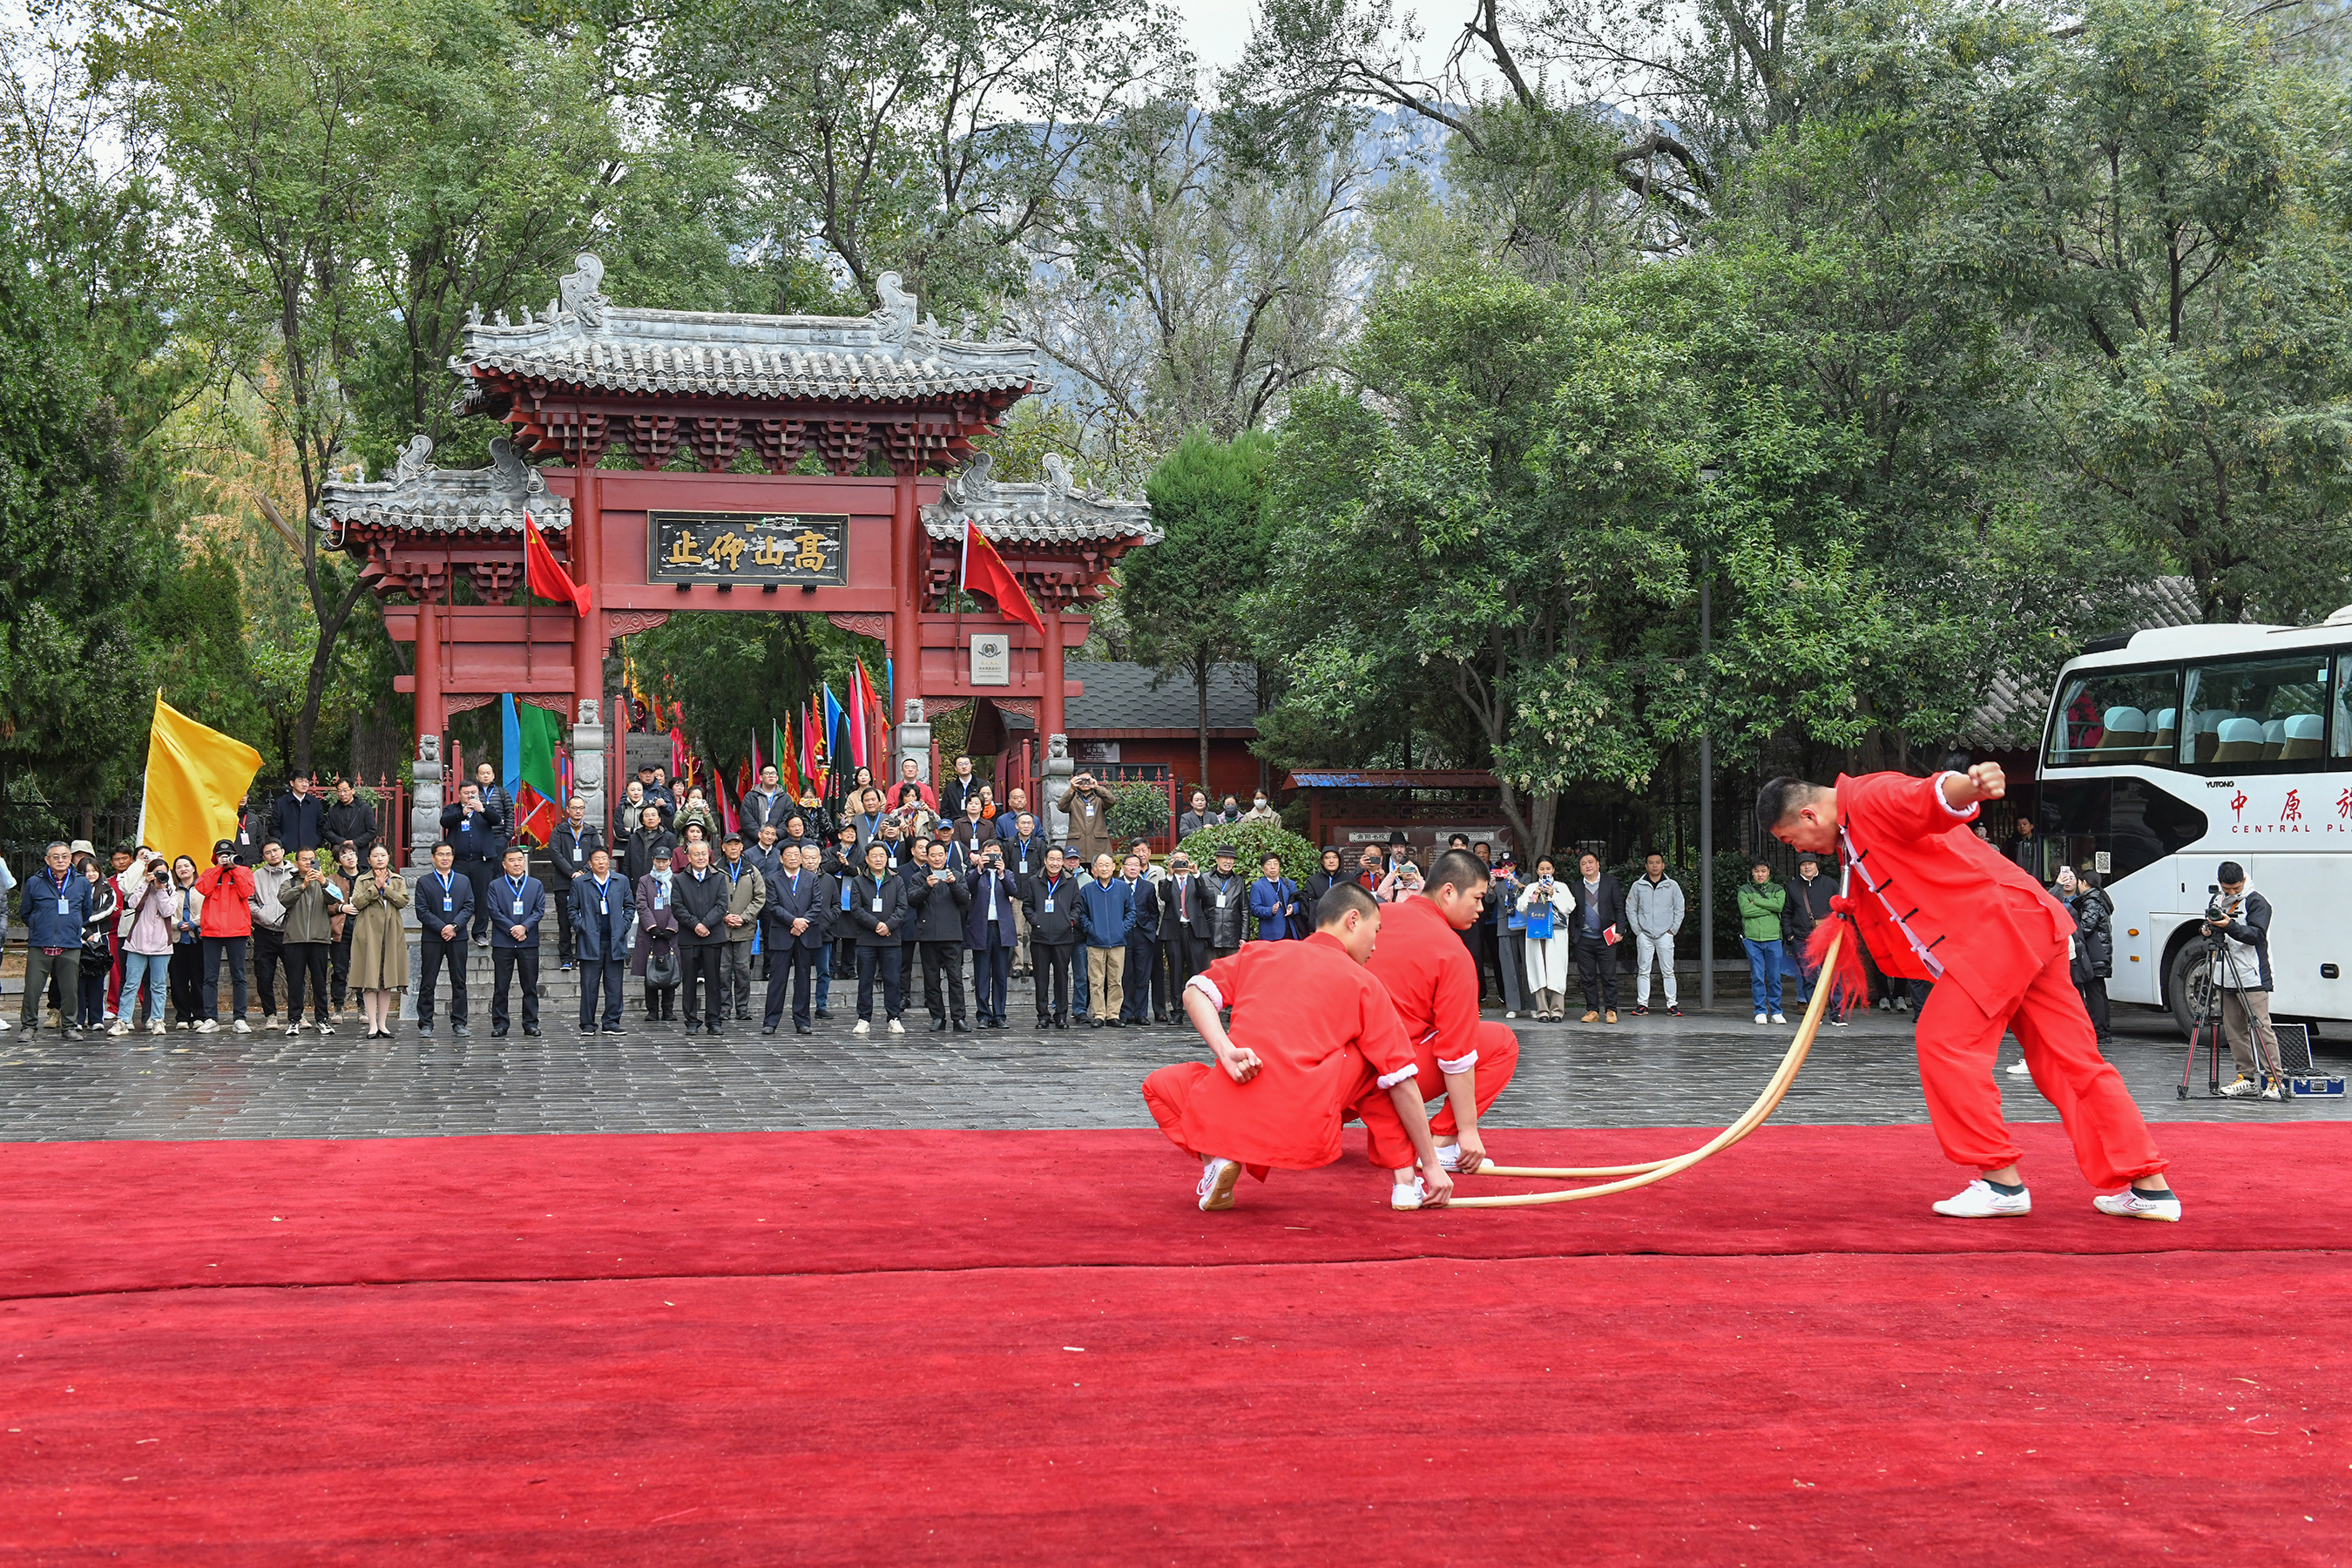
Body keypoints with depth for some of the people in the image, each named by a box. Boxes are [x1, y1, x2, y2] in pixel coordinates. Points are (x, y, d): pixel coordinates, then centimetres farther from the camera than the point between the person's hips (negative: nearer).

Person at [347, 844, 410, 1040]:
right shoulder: (363, 880, 7)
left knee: (387, 980, 4)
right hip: (369, 933, -2)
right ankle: (373, 1026, -4)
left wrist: (385, 887, -10)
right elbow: (357, 902, -8)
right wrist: (376, 887, -11)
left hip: (391, 934, 2)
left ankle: (383, 1024, 10)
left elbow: (403, 901, -4)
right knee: (369, 980, -6)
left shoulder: (398, 880, 12)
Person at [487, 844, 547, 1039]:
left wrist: (524, 927, -14)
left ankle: (531, 1023, 10)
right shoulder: (495, 886, 6)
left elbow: (540, 910, 2)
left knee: (530, 986, 3)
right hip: (502, 943, -1)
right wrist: (512, 930, -12)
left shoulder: (536, 885, 11)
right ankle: (499, 1025, 6)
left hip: (529, 943, 1)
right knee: (500, 987, 1)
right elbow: (494, 912, -3)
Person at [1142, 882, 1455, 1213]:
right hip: (1303, 1132, -2)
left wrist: (1225, 1052, -6)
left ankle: (1214, 1158, 5)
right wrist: (1431, 1164, 13)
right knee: (1372, 1060, 23)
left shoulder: (1258, 952, 20)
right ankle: (1404, 1181, 16)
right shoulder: (1365, 986, 11)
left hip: (1223, 1120, 2)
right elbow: (1402, 1082, 8)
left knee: (1159, 1086, 32)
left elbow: (1195, 993, 7)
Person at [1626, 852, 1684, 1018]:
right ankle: (1642, 1004, 4)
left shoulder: (1672, 886, 6)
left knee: (1668, 971, -1)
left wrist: (1673, 929, 0)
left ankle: (1672, 1004, 0)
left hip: (1665, 934, -1)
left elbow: (1679, 909, 9)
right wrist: (1637, 930, 0)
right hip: (1644, 935, 1)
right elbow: (1630, 909, 8)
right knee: (1643, 971, 1)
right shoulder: (1638, 886, 6)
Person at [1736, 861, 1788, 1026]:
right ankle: (1761, 1011, 6)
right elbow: (1745, 910, -7)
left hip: (1773, 938, 1)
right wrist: (1769, 909, -6)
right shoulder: (1744, 890, 9)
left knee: (1775, 977, 2)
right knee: (1757, 977, -2)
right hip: (1752, 938, -1)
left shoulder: (1777, 889, 13)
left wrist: (1756, 902, -7)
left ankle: (1775, 1011, 11)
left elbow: (1779, 905, -8)